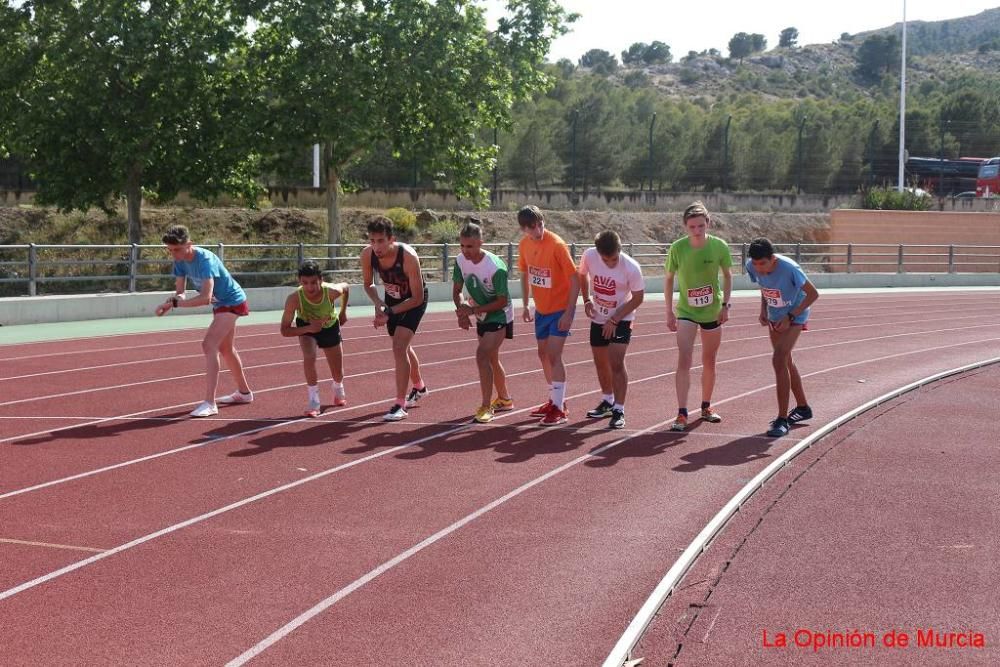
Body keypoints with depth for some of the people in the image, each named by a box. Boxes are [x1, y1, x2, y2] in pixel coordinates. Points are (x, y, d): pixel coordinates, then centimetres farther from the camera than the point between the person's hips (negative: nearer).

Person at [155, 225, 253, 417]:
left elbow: (205, 298, -42)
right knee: (225, 349, 24)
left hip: (232, 302, -10)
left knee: (209, 345, -24)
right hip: (220, 304, 10)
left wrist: (174, 303, -44)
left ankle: (209, 403, -27)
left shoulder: (205, 260, -34)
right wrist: (170, 303, -30)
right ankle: (244, 392, 44)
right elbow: (180, 292, -8)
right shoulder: (180, 261, -9)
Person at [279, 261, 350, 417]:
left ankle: (338, 391, 47)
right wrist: (308, 328, -45)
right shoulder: (294, 299, -38)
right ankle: (314, 401, -15)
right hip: (306, 327, -2)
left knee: (338, 374, 10)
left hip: (330, 327, 2)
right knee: (309, 357, -31)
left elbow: (346, 287, -10)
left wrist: (343, 312, 0)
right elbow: (285, 330, -31)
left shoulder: (332, 291, -36)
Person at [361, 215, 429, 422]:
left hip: (414, 301, -6)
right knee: (403, 347, 21)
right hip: (392, 300, 6)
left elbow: (417, 298, -29)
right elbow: (368, 284, -2)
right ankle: (419, 388, 47)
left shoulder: (408, 257, -37)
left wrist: (389, 313, -31)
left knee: (399, 348, -20)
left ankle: (400, 405, -15)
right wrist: (378, 304, -20)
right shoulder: (367, 255, -23)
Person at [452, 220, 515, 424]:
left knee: (482, 355, -22)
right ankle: (504, 399, 39)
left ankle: (486, 407, -16)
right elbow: (457, 291, 2)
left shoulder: (496, 267, -30)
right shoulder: (460, 261, -11)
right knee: (491, 358, 19)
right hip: (482, 316, 8)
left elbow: (502, 301, -24)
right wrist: (462, 312, -16)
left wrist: (473, 310, -28)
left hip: (499, 315, -8)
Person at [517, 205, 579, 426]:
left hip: (560, 310, -7)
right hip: (541, 309, 7)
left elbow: (574, 280, -19)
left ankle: (559, 409, -7)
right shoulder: (525, 244, -1)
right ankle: (555, 400, 30)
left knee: (553, 355, -12)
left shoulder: (557, 245, -21)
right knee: (543, 354, 15)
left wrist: (569, 313, -22)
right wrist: (526, 306, 14)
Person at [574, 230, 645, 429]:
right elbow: (582, 274, 7)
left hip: (621, 319, -5)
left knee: (616, 363, -15)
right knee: (600, 362, 16)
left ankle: (619, 410, -8)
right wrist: (587, 301, -3)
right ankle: (607, 401, 36)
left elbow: (637, 298, -15)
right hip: (598, 318, 5)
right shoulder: (589, 256, -16)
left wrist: (614, 320, -17)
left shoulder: (631, 268, -26)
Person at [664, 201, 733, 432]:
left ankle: (706, 407, 32)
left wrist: (725, 305, -4)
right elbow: (669, 279, -2)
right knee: (684, 361, -15)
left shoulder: (719, 246, -13)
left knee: (709, 362, 13)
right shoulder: (677, 248, -15)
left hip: (712, 311, 2)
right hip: (686, 311, -2)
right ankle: (681, 414, -15)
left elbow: (727, 275, 3)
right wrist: (669, 312, -2)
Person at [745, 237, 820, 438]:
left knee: (779, 360, -19)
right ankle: (803, 408, 34)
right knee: (785, 362, 15)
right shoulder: (752, 266, -16)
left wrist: (790, 316, -22)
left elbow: (813, 294, -21)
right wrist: (763, 310, -5)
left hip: (794, 317, -7)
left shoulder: (789, 268, -32)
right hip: (774, 318, 7)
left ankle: (783, 419, -15)